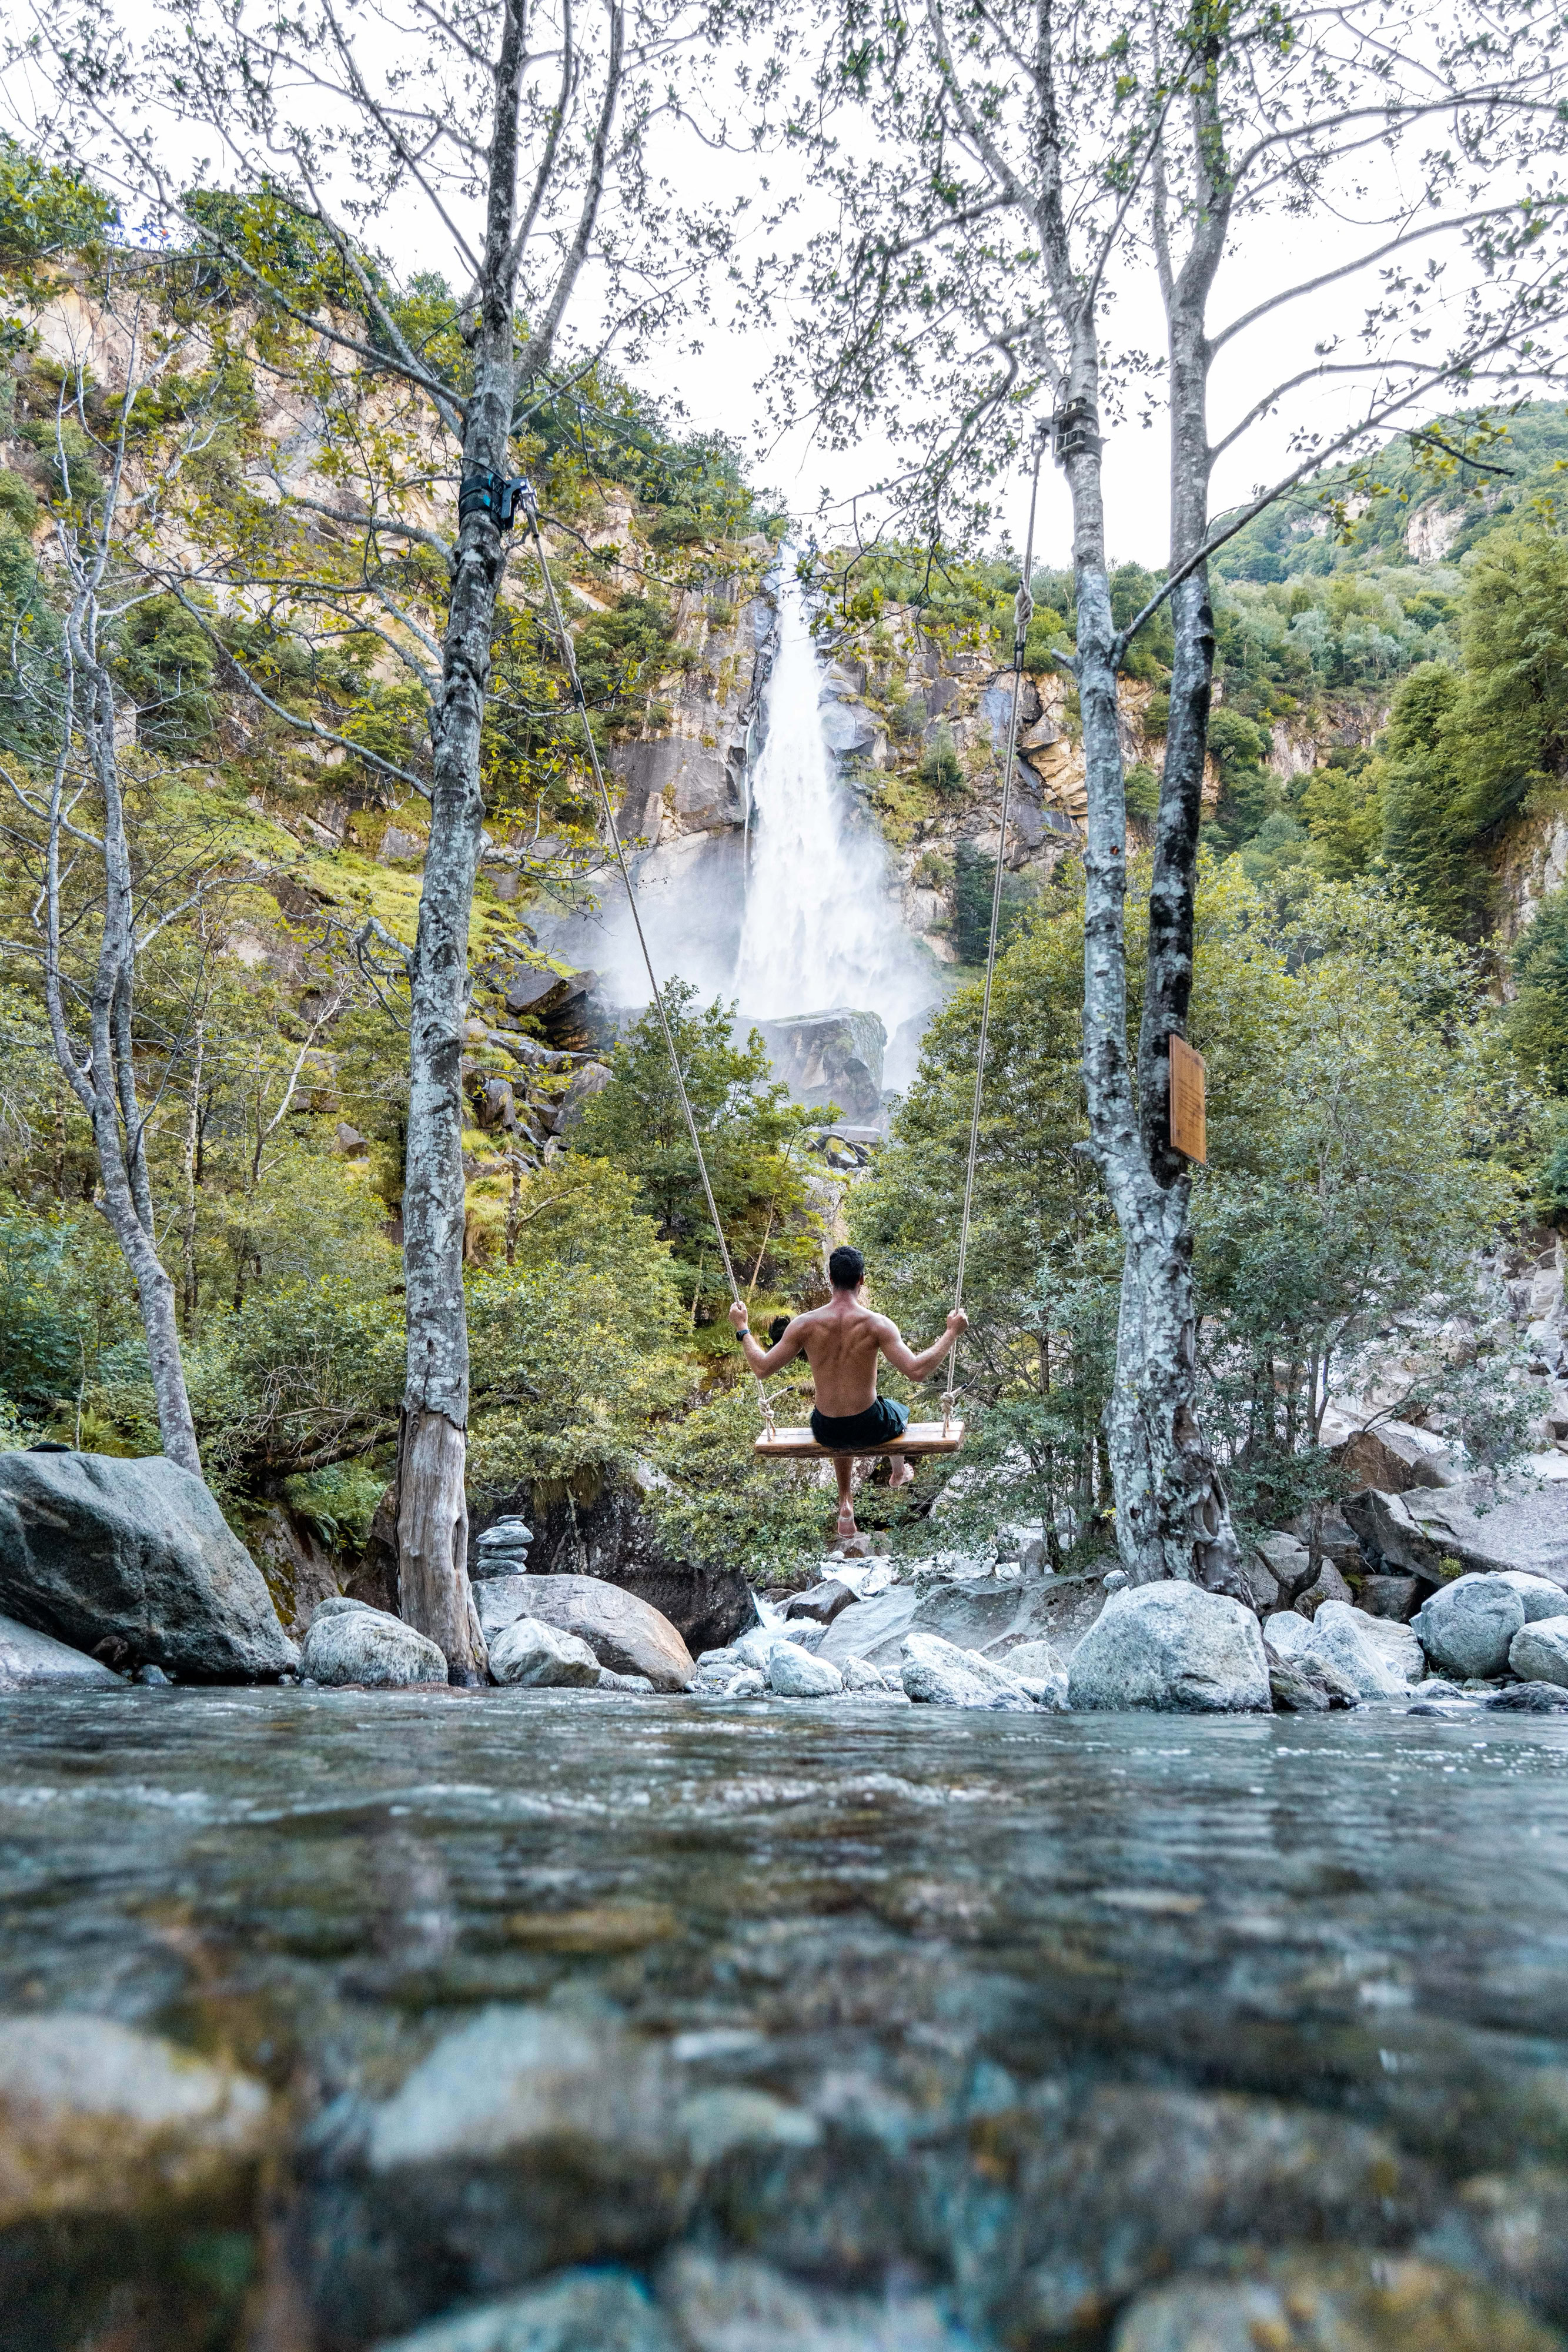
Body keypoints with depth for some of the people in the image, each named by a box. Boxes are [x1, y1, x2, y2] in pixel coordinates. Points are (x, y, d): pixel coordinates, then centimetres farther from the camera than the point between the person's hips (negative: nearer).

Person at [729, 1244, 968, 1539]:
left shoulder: (805, 1324, -15)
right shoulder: (877, 1324, -21)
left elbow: (762, 1368, -9)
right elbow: (916, 1371, -24)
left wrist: (741, 1328, 6)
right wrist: (952, 1332, -14)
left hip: (825, 1432, 2)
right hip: (870, 1428, -2)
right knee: (900, 1412, 37)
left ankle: (845, 1506, 42)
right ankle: (899, 1473, 64)